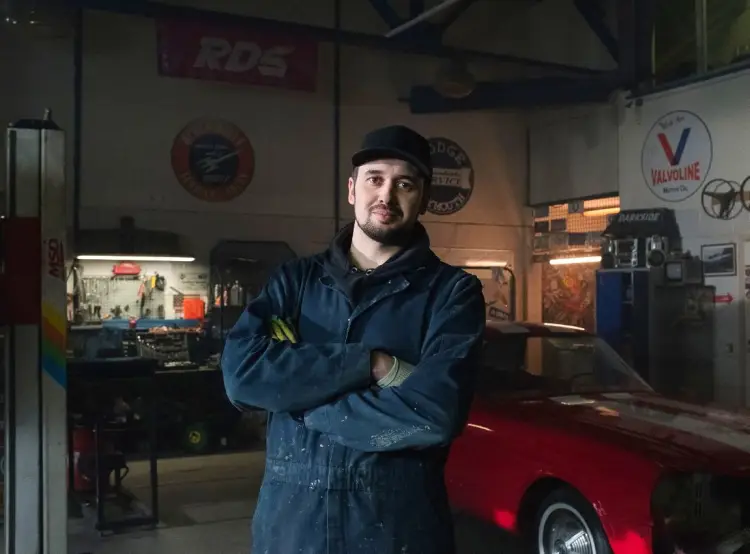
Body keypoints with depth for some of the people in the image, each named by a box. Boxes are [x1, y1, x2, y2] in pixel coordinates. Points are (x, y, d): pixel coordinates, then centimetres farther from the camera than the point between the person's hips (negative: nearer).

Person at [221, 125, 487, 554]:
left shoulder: (452, 291, -5)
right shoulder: (296, 279, 4)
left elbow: (435, 414, -19)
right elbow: (241, 372, -11)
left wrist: (297, 396, -11)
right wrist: (373, 365, -18)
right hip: (289, 518, 3)